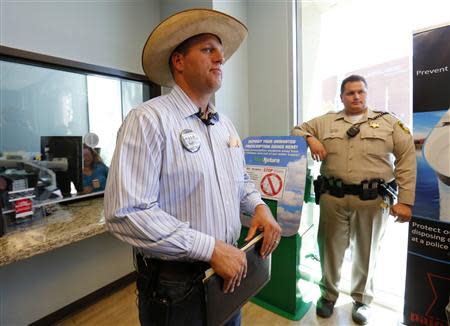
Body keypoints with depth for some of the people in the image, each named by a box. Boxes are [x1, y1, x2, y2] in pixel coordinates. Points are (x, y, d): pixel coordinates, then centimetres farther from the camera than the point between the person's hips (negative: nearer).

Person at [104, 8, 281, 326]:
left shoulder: (226, 124, 5)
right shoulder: (149, 119, -18)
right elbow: (127, 213, -25)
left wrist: (260, 206, -5)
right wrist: (211, 248, -24)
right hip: (175, 284, -6)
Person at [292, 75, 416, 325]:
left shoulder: (389, 122, 7)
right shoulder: (326, 121, 10)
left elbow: (407, 159, 2)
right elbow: (298, 130, 17)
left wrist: (406, 200, -5)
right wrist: (310, 139, -7)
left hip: (373, 199, 0)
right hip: (333, 197, 1)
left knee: (367, 251, 14)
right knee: (330, 247, 10)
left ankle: (362, 299, 38)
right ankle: (329, 294, 34)